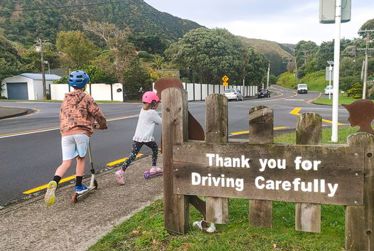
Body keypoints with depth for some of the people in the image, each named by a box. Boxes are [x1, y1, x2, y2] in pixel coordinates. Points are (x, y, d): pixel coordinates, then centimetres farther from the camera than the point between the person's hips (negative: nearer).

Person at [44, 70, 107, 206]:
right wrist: (102, 125, 22)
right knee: (81, 159, 15)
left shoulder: (66, 99, 20)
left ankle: (54, 183, -22)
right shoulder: (87, 98, 3)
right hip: (81, 132, -3)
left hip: (66, 133, 4)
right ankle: (79, 186, 20)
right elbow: (98, 114, 0)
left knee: (66, 162, 2)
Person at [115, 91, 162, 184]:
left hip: (137, 137, 5)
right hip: (147, 138, -5)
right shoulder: (153, 113, -6)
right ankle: (154, 168, 29)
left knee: (132, 155, 0)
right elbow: (161, 122, 3)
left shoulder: (142, 110, 14)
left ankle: (121, 172, -14)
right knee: (155, 148, 23)